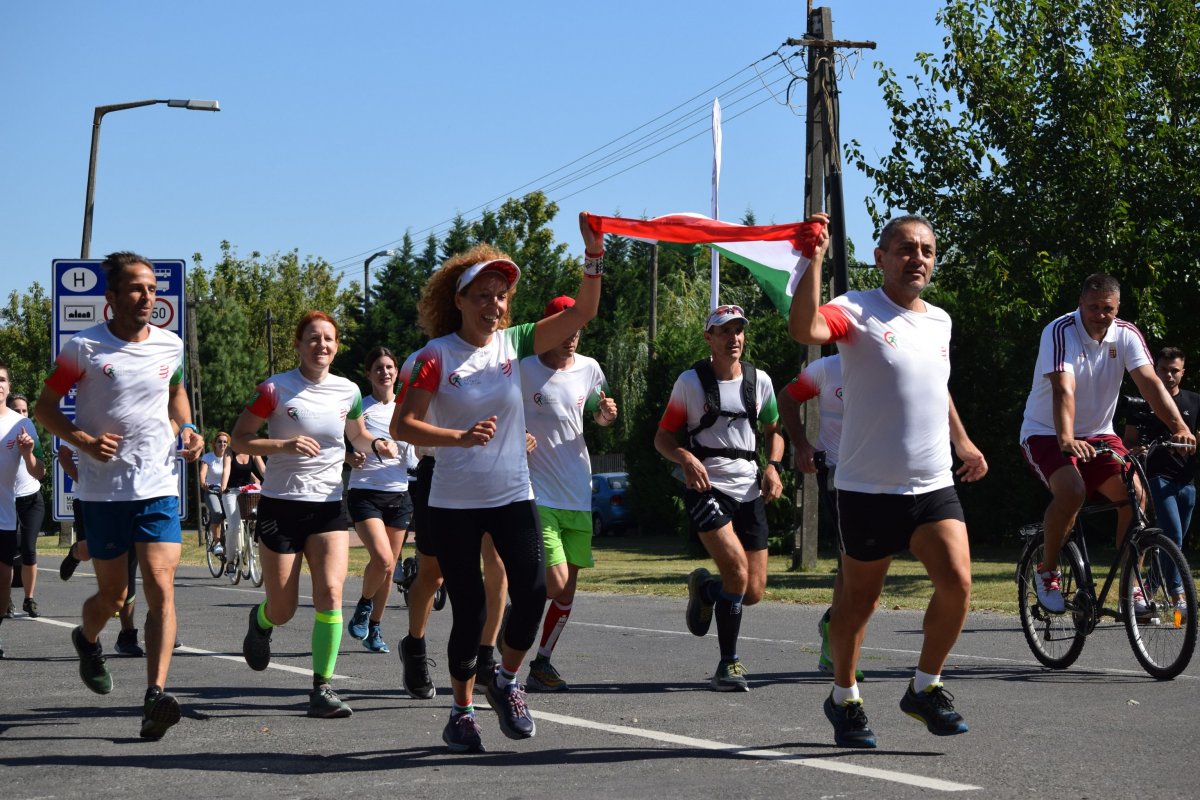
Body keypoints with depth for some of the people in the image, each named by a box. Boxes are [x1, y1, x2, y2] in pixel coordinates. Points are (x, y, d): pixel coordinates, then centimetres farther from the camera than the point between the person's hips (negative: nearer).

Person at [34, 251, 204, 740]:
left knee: (161, 589, -14)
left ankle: (155, 695, -19)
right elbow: (45, 407, 0)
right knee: (113, 594, 9)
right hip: (103, 491, -2)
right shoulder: (84, 348, -6)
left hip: (158, 487, 2)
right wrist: (84, 441, -16)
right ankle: (87, 641, 44)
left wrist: (186, 430, 7)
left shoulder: (170, 345, 5)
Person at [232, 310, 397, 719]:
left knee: (330, 594, -16)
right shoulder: (275, 389, -7)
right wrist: (284, 445, -21)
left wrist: (376, 444, 0)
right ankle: (260, 623, 41)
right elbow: (240, 439, -6)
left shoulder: (347, 391, 5)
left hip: (329, 505, 3)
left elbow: (357, 435, 23)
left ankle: (322, 688, -9)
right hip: (281, 504, -2)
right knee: (283, 611, 2)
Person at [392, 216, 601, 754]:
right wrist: (461, 437, -25)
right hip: (454, 503, -3)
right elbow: (402, 427, -12)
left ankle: (506, 681, 15)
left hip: (513, 497, 3)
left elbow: (582, 312, -3)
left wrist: (593, 256, -16)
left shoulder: (515, 343, 3)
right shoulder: (437, 356, -8)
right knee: (469, 611, 1)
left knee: (532, 592, -12)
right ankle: (462, 712, 19)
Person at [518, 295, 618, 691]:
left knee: (567, 589, 7)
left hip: (579, 495, 5)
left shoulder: (589, 369, 6)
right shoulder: (521, 369, -8)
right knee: (555, 584, -15)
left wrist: (607, 414, 0)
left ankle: (542, 662, 20)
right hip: (538, 493, -5)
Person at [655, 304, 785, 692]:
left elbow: (773, 430, 21)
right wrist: (686, 458, -18)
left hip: (749, 490, 4)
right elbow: (663, 437, 2)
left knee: (753, 592, 0)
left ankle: (704, 586, 36)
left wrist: (773, 466, 2)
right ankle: (728, 663, -6)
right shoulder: (690, 381, -1)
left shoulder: (759, 381, 9)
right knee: (737, 570, -23)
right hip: (706, 487, -4)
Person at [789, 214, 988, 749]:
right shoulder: (858, 312, -9)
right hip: (869, 488, -5)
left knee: (957, 583, -13)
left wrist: (962, 442, 28)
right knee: (859, 600, 7)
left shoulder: (939, 321, 12)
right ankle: (844, 698, 29)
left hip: (934, 485, 5)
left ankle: (925, 689, 8)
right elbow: (803, 329, -31)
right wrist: (814, 259, -36)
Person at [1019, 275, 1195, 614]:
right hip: (1045, 434, -5)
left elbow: (1150, 382, -19)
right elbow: (1063, 389, -34)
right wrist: (1066, 440, -50)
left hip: (1098, 434, 5)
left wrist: (1179, 427, -34)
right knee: (1072, 491, -32)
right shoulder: (1060, 332, -20)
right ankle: (1047, 572, -8)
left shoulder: (1126, 335, -7)